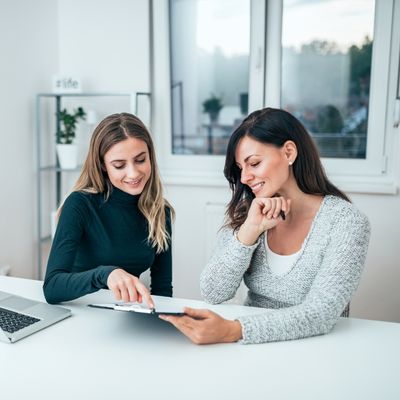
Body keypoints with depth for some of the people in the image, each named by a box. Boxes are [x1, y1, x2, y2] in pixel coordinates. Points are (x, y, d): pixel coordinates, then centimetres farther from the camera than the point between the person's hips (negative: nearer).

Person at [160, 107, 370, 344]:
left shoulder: (347, 223, -10)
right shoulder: (244, 213, 1)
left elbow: (321, 313, -19)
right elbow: (213, 294, -5)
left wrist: (232, 331, -31)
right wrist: (249, 230, -18)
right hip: (252, 348, 3)